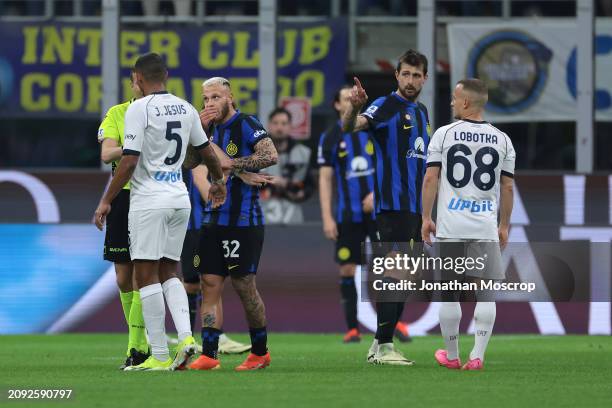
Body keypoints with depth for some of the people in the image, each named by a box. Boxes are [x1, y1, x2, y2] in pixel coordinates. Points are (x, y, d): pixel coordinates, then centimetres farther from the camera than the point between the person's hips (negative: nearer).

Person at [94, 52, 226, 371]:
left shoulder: (139, 109, -10)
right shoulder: (186, 109, 9)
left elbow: (128, 162, -15)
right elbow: (207, 153, 19)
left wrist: (106, 200, -8)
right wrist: (219, 182, 37)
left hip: (149, 201, -6)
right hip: (180, 199, 6)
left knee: (147, 275, -2)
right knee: (168, 272, 15)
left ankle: (160, 355, -5)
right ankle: (185, 336, -5)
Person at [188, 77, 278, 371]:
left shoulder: (246, 125, -8)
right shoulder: (211, 128, 13)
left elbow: (271, 156, -21)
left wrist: (230, 163, -21)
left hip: (244, 221, -7)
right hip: (214, 219, 7)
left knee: (244, 286, -1)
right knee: (210, 284, 0)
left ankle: (260, 352, 13)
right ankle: (208, 355, -2)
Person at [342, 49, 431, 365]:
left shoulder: (421, 111, 17)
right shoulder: (386, 106, -7)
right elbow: (349, 126, -24)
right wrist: (354, 108, -47)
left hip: (415, 208, 8)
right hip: (393, 206, -8)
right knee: (395, 274, -12)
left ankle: (379, 346, 15)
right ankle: (384, 346, -11)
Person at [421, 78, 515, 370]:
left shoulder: (443, 134, 0)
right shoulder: (502, 140, 5)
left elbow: (430, 178, -3)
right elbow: (507, 187, 7)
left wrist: (426, 218, 3)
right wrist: (504, 226, 15)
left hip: (450, 226, -1)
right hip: (486, 228, 1)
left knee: (449, 293, 8)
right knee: (484, 293, 4)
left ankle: (451, 356, 16)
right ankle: (477, 356, -4)